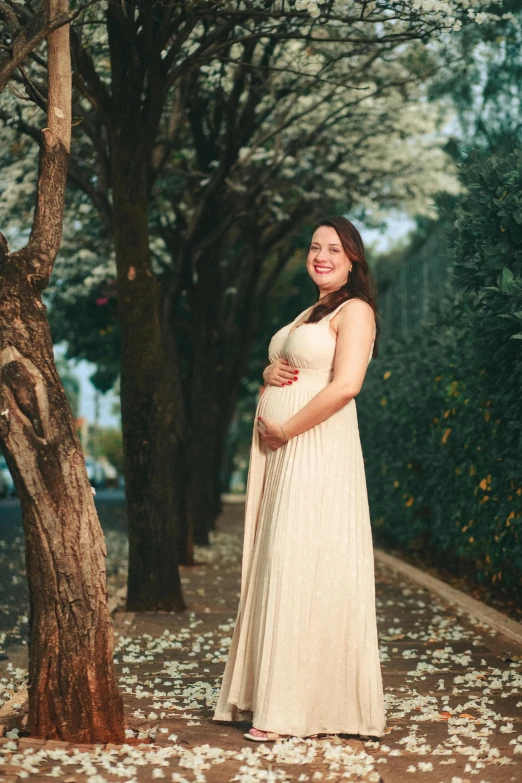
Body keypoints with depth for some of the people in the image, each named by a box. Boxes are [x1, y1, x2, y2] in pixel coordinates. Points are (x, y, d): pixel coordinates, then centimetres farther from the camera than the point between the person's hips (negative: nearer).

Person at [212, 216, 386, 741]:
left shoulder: (355, 310, -6)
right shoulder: (307, 314, 21)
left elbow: (345, 384, -19)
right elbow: (279, 370, 28)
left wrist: (286, 428, -14)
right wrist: (268, 373, 3)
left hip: (318, 452, -9)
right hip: (281, 456, 9)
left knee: (303, 570, -7)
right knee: (277, 570, 8)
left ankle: (292, 709, -1)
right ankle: (274, 694, 15)